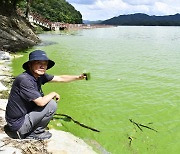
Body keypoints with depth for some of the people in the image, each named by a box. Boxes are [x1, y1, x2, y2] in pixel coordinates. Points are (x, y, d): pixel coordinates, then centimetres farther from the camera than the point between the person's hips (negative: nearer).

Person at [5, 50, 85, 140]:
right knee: (52, 104, -14)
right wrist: (53, 94, -10)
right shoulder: (25, 80, -26)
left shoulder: (40, 76, 1)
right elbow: (41, 102, -27)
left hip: (24, 115, 9)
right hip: (18, 124, -9)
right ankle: (35, 133, 3)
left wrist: (78, 77, 4)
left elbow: (61, 78, 10)